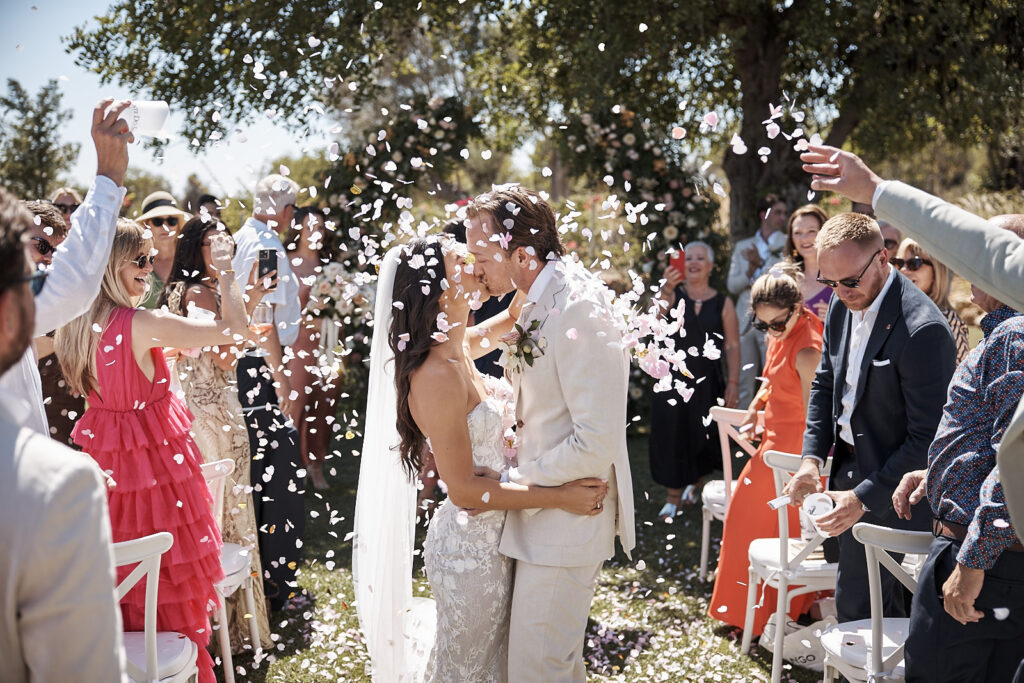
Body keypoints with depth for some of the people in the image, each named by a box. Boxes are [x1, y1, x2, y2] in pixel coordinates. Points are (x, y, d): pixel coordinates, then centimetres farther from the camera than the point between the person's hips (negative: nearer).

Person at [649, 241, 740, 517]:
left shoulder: (723, 303, 1)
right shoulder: (674, 295, 0)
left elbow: (732, 346, 1)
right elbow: (658, 313, -22)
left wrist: (733, 382, -6)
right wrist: (666, 289, -41)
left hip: (706, 380, 1)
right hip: (672, 378, 0)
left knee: (702, 438, 10)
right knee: (671, 436, 0)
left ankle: (694, 484, 38)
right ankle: (673, 498, 11)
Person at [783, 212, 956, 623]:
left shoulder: (922, 330, -25)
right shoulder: (842, 306, 1)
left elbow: (927, 437, -23)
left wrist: (864, 497, -23)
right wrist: (812, 458, 1)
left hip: (893, 492, -8)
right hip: (851, 469, 8)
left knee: (857, 608, -2)